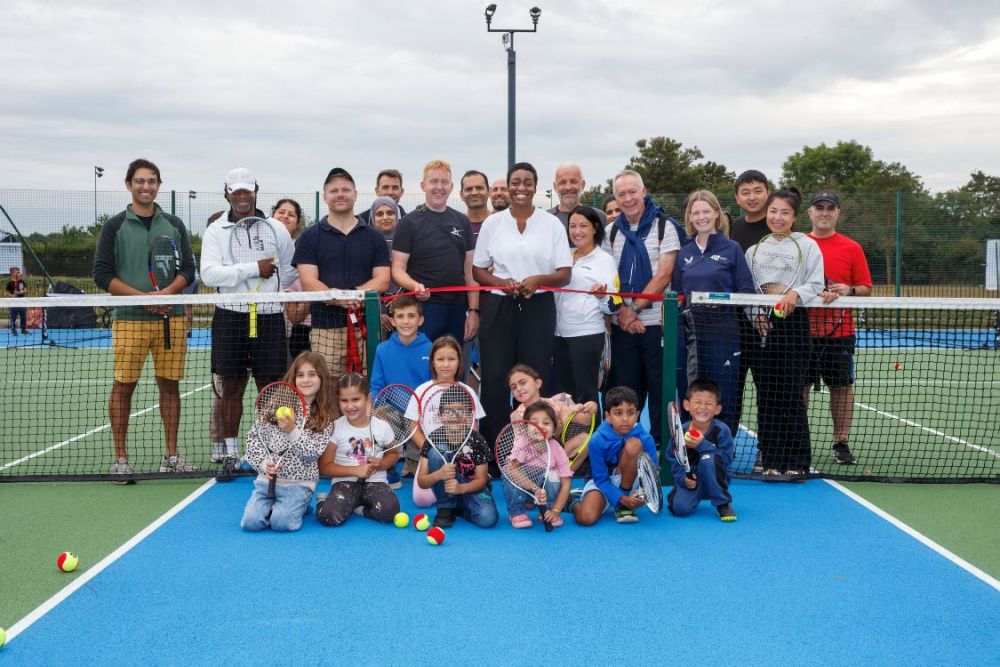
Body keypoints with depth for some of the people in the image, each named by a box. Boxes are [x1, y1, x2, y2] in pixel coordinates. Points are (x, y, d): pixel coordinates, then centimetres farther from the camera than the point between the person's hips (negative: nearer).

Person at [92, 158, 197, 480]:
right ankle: (120, 457, 8)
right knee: (123, 386, -1)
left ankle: (171, 454, 14)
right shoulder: (115, 226, 4)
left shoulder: (174, 225, 11)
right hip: (129, 319, -2)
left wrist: (167, 293, -13)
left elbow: (188, 269, 7)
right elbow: (102, 274, -1)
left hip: (171, 317, 2)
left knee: (170, 384, 6)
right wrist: (142, 296, -13)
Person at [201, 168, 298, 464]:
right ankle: (228, 451, 13)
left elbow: (292, 271, 15)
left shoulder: (276, 229, 8)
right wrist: (253, 268, -14)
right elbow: (209, 274, -11)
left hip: (269, 316, 1)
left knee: (269, 386, 2)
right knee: (232, 387, 5)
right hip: (230, 317, 0)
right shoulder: (215, 231, 3)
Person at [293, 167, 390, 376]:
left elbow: (382, 280, 5)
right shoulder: (310, 237, 8)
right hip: (325, 329, -1)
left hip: (366, 327, 1)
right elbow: (309, 282, -2)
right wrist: (338, 298, -19)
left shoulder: (374, 237, 13)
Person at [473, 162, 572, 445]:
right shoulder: (492, 223, 7)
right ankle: (494, 443, 8)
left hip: (538, 307, -1)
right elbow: (477, 270, 9)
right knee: (494, 378, -2)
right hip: (498, 307, 1)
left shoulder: (552, 224, 4)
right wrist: (500, 282, -11)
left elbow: (564, 274, 3)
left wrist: (539, 279, -16)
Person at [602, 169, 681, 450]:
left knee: (659, 388, 1)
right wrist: (622, 310, -9)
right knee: (624, 388, 7)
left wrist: (635, 308, -13)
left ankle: (659, 446, 10)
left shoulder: (664, 226, -2)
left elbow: (663, 275, -9)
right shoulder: (611, 231, 11)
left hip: (656, 321, -3)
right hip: (621, 324, 4)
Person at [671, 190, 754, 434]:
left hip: (722, 333, -4)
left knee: (724, 399, 0)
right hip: (688, 334, 4)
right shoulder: (684, 254, 14)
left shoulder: (731, 249, 2)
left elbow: (746, 291, -2)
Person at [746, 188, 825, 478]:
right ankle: (771, 460, 8)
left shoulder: (807, 245, 5)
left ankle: (796, 462, 1)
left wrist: (796, 293, -20)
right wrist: (755, 314, -2)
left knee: (791, 394, -6)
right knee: (766, 394, 2)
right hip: (762, 325, 3)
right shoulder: (754, 249, 14)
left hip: (794, 323, -3)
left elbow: (816, 284, -1)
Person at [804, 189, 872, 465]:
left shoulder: (851, 248, 5)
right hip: (801, 329, 0)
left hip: (839, 331, 0)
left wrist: (848, 290, -15)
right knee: (799, 386, 5)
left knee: (842, 386, 3)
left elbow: (866, 288, 5)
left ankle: (841, 443, 12)